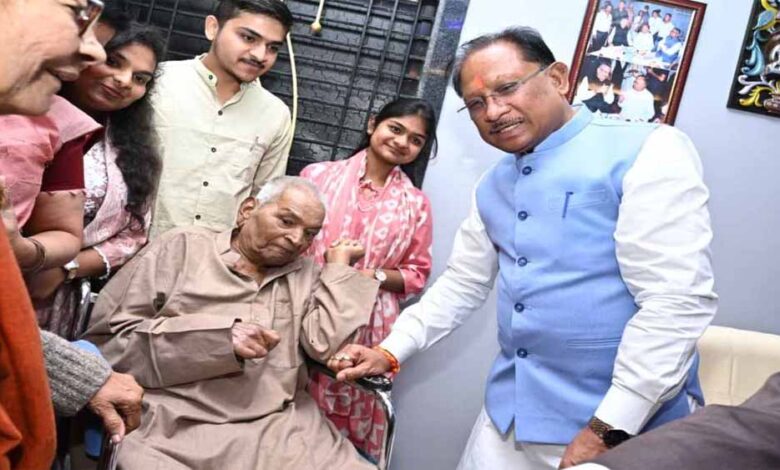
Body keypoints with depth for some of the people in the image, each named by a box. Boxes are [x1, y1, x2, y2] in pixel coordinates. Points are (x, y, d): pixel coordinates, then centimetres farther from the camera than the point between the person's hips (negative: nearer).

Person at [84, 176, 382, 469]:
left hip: (278, 428, 3)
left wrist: (338, 264, 8)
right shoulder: (183, 247, 6)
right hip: (177, 426, -2)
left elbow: (326, 345, -2)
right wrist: (219, 337, -10)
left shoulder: (306, 275, 15)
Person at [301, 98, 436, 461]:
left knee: (349, 425, 8)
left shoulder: (415, 204, 5)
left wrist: (375, 276, -10)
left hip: (365, 328, 1)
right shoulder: (319, 174, 1)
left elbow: (417, 273, 9)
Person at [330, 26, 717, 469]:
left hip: (621, 425, -6)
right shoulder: (492, 188, 10)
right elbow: (462, 284, 18)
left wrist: (607, 431, -19)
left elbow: (678, 300, -19)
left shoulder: (648, 151, -13)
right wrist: (391, 352, 10)